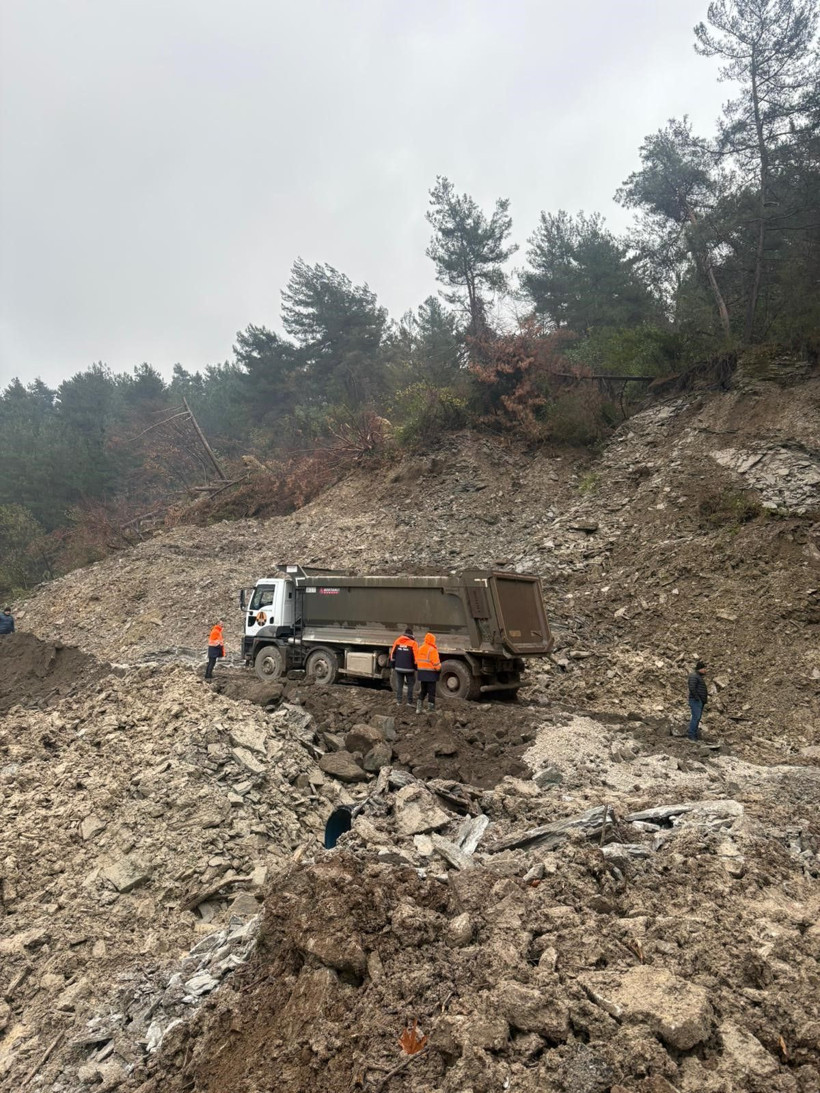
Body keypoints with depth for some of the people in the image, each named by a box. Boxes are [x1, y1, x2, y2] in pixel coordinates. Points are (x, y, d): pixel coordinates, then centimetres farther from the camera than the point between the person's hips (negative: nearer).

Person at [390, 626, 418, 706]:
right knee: (410, 684, 9)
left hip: (398, 667, 3)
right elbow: (415, 656, -10)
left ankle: (398, 701, 11)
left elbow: (393, 654, 6)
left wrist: (393, 665, 14)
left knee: (399, 684, 12)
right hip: (409, 668, -3)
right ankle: (409, 702, 7)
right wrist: (416, 666, 2)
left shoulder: (397, 641, 2)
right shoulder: (413, 643, -11)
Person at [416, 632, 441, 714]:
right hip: (431, 673, -7)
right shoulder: (432, 650, -16)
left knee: (423, 691, 19)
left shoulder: (420, 649, 8)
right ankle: (431, 710, 6)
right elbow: (436, 663, -16)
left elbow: (417, 661, 10)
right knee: (431, 692, 3)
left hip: (421, 672, 7)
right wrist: (439, 669, 0)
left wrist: (421, 669, 15)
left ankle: (419, 708, 15)